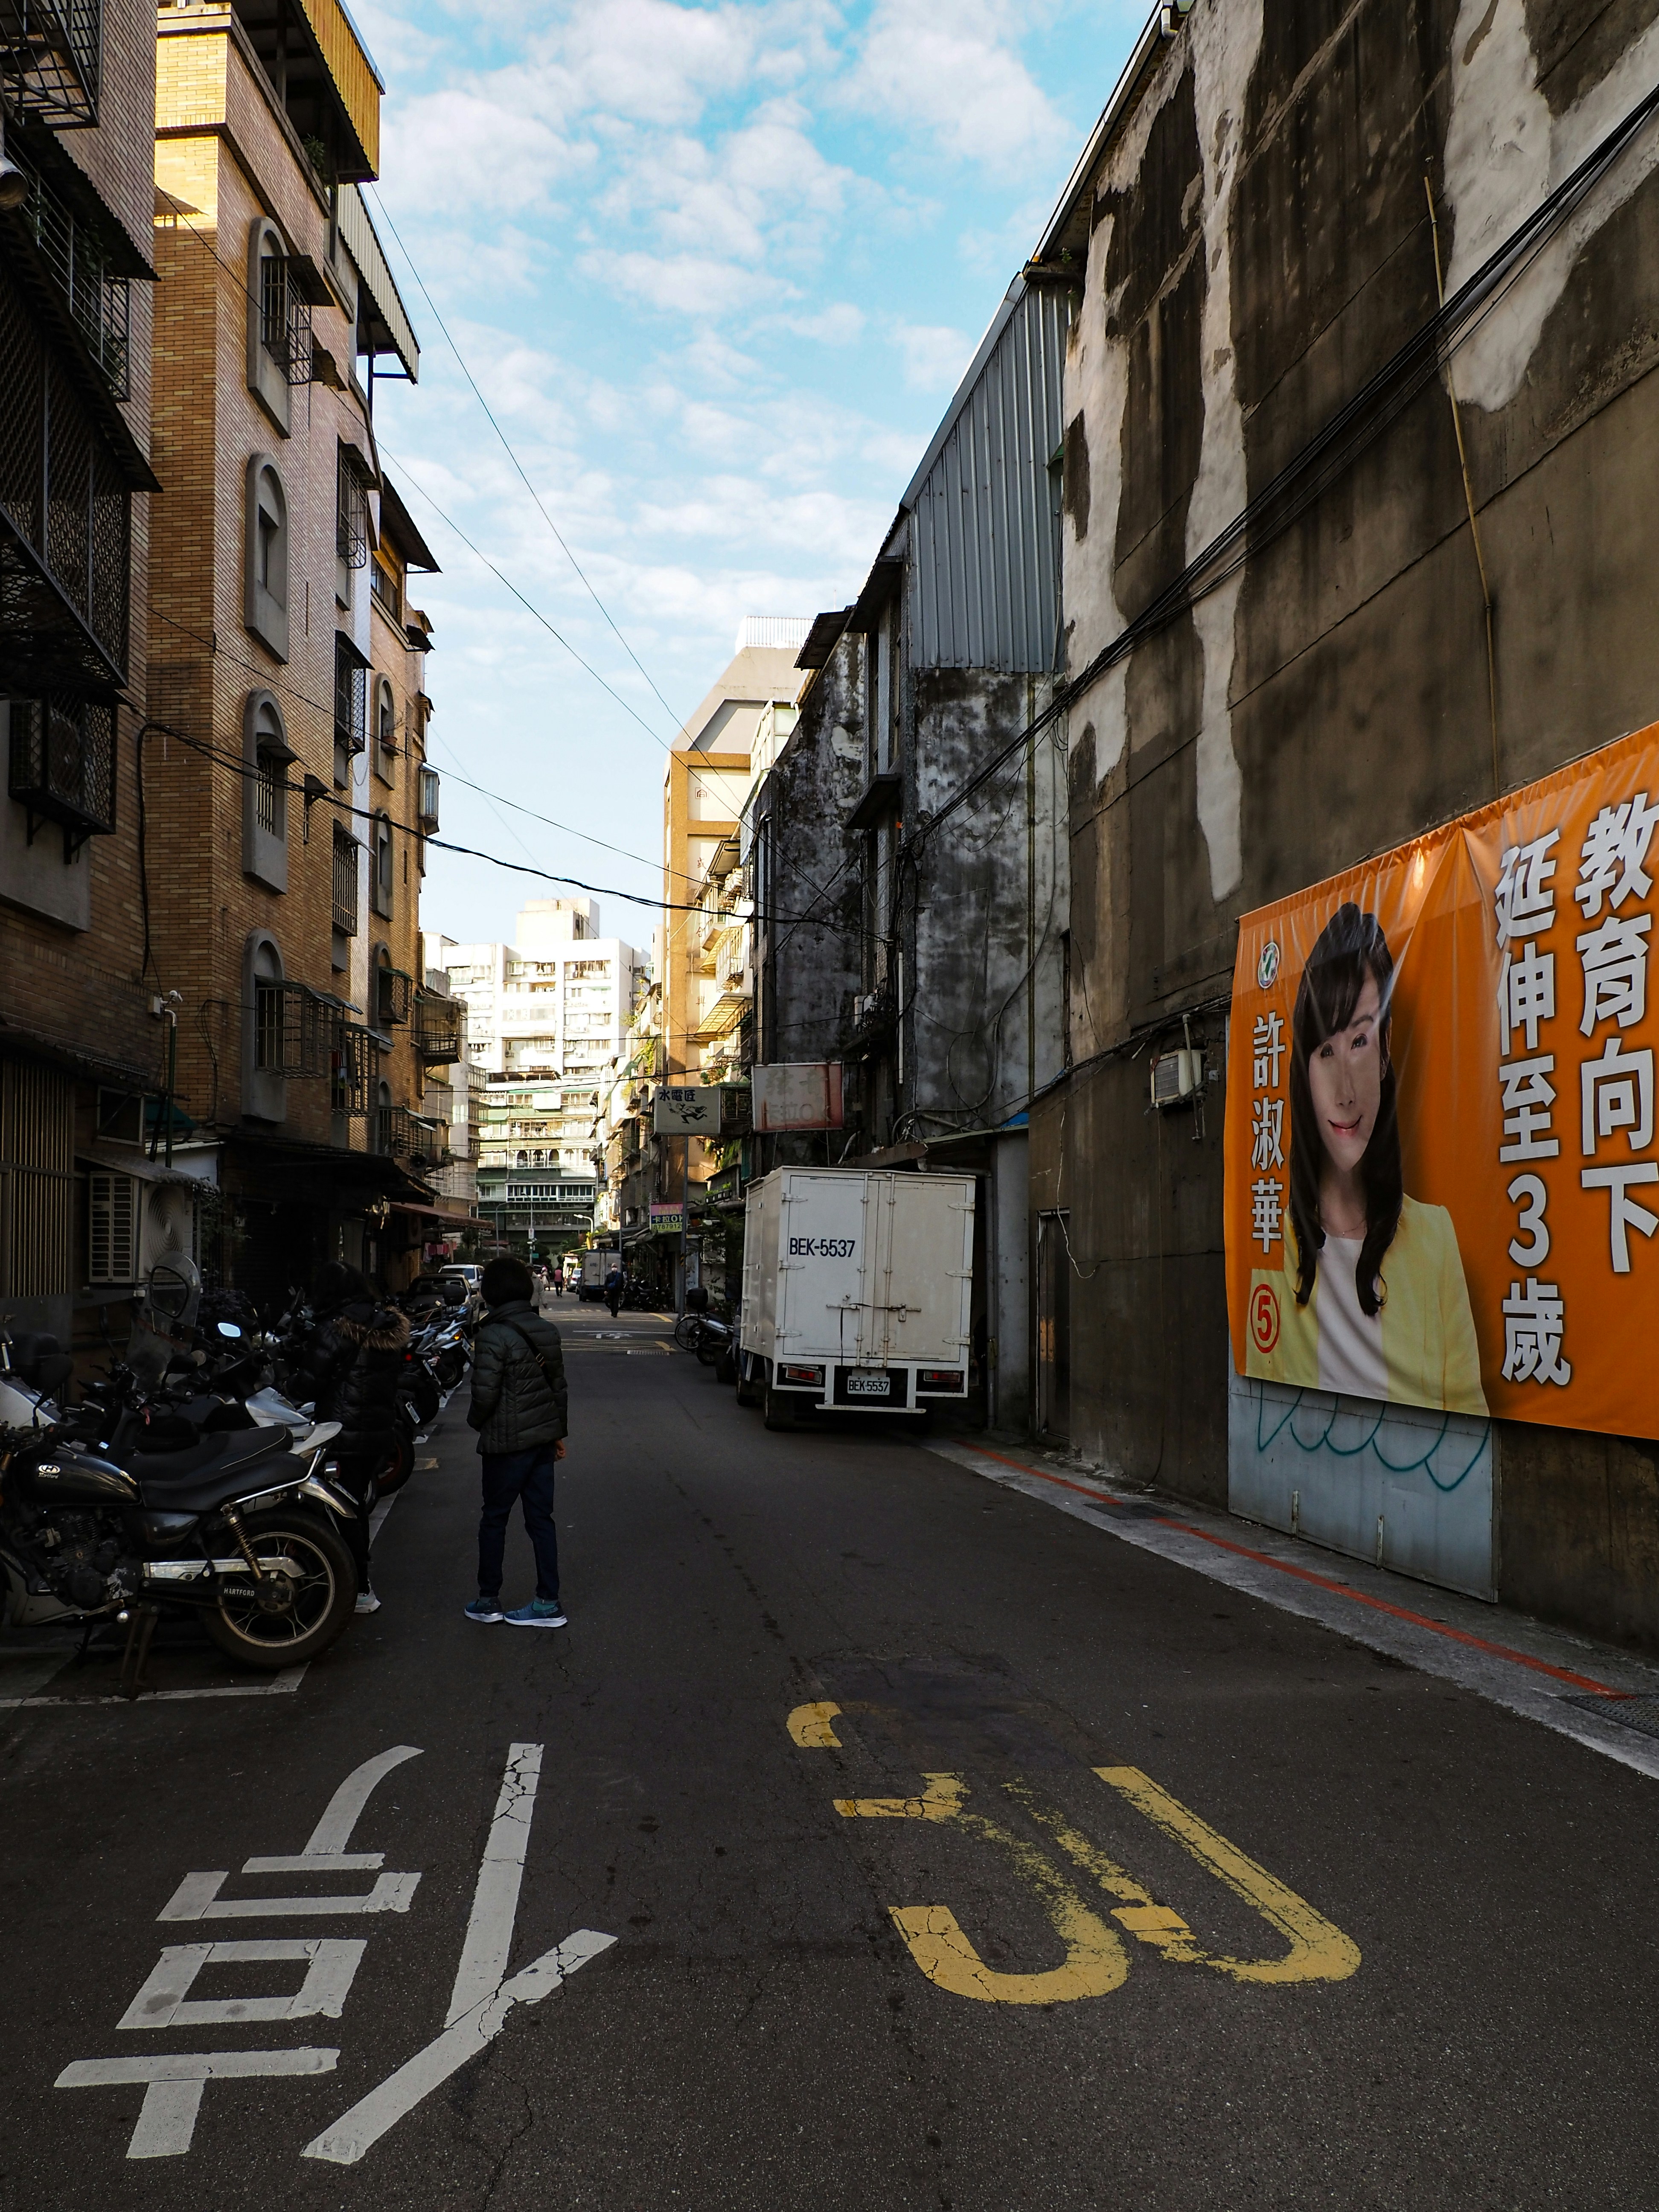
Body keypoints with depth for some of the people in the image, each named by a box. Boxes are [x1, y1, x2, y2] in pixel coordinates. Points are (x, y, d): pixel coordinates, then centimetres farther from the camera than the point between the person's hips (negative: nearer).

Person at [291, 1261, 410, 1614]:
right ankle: (359, 1580, 28)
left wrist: (292, 1397, 6)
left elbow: (309, 1380, -13)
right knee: (360, 1507, 19)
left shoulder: (334, 1329, -16)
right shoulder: (391, 1325, 5)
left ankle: (361, 1591, 5)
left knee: (347, 1509, 2)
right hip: (382, 1431, 7)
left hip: (346, 1435, -7)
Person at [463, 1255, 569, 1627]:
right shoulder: (546, 1331, 6)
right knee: (540, 1517, 10)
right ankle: (548, 1603, 12)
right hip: (543, 1436, 6)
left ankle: (488, 1600, 17)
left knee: (494, 1518, 8)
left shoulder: (493, 1336, -17)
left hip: (508, 1441, -6)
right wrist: (559, 1432, 20)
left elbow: (485, 1394, -18)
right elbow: (559, 1385, 12)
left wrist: (475, 1420, 2)